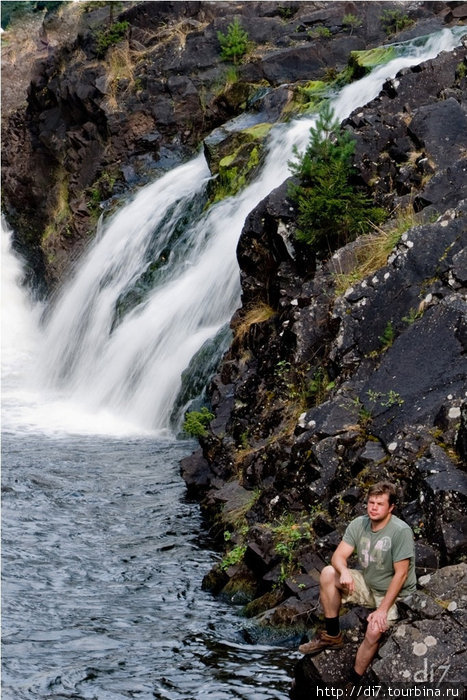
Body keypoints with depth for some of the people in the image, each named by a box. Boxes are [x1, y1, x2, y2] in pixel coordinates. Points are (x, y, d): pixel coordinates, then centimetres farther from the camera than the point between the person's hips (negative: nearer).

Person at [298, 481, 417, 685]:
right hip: (367, 584, 7)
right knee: (328, 574, -11)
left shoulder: (401, 532, -25)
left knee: (374, 632, -31)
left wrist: (383, 609, -27)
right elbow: (338, 556, -7)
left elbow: (400, 574, -24)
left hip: (394, 594, -7)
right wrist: (344, 571, -32)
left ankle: (352, 684, -15)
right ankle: (332, 636, 1)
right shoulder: (359, 524, -7)